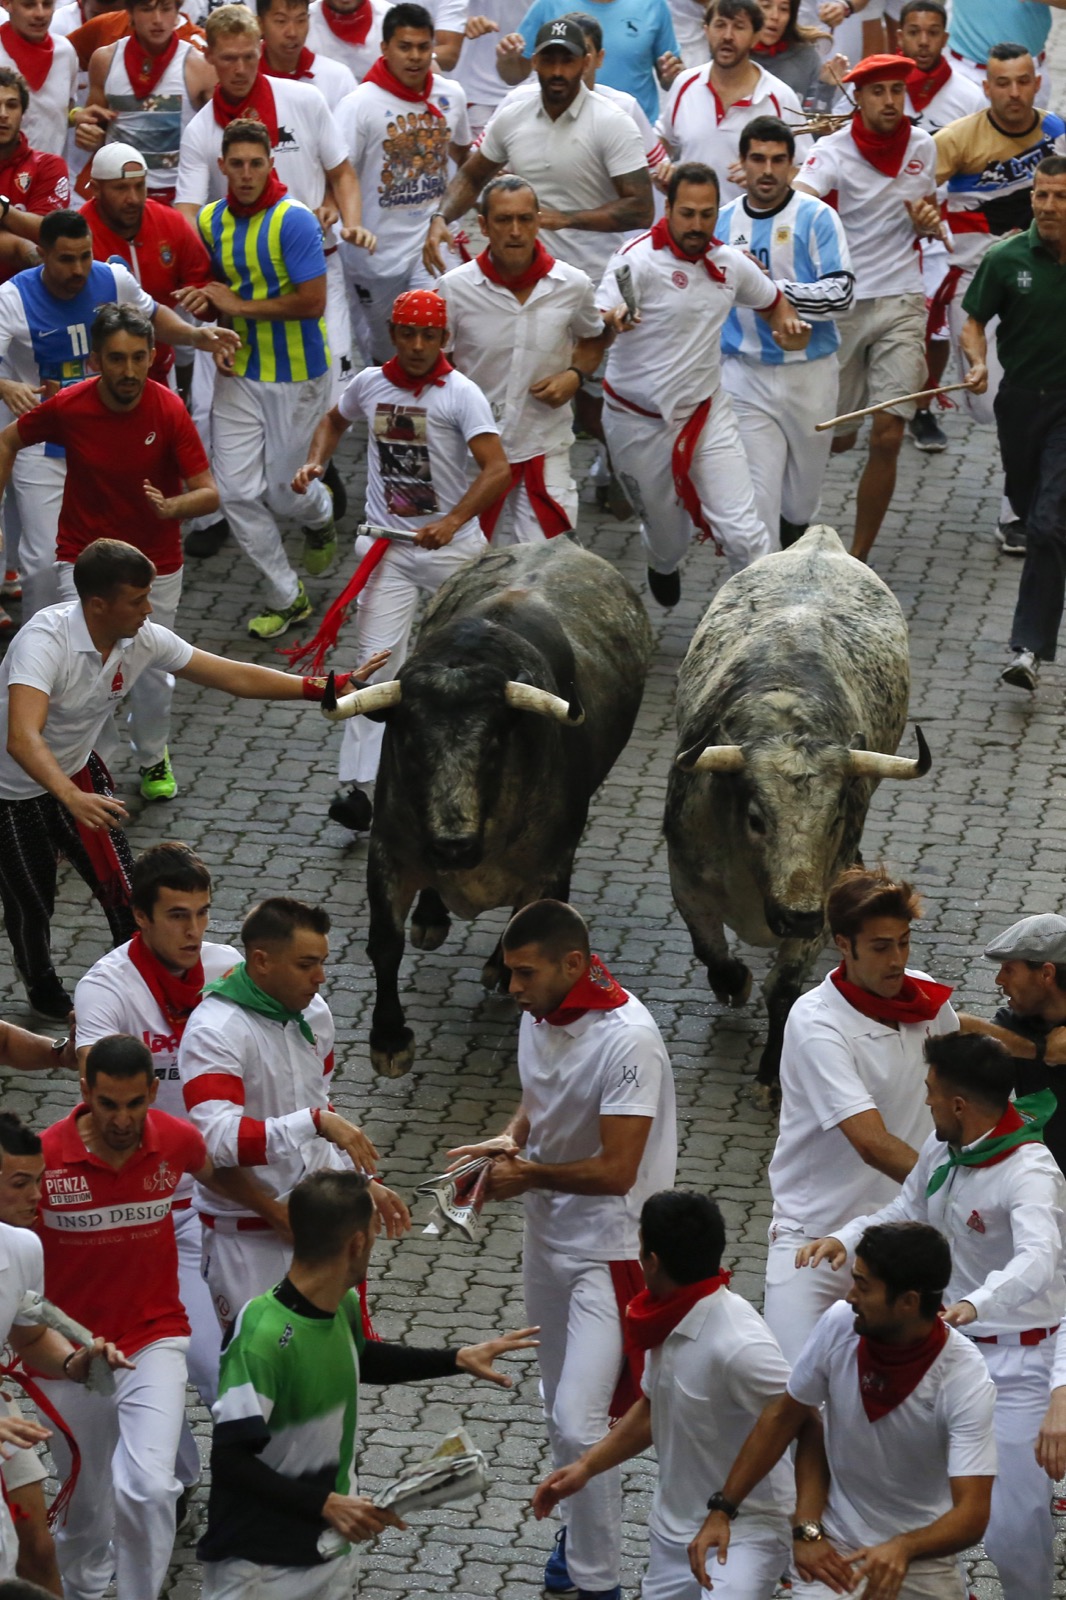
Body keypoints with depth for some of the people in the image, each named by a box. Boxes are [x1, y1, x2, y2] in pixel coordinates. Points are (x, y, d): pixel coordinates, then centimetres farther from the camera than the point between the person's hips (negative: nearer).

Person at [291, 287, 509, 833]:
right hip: (388, 544, 2)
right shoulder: (370, 383, 2)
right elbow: (335, 421, 25)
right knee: (377, 663, -9)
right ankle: (360, 787, -15)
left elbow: (498, 469, -22)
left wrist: (454, 521, -35)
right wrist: (315, 463, 5)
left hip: (451, 545, -2)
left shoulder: (461, 394, -13)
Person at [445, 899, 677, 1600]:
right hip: (549, 1235, 8)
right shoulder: (539, 1017, 1)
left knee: (579, 1423, -13)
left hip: (610, 1247, -8)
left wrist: (529, 1174, -13)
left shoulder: (628, 1039, -25)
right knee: (560, 1406, 20)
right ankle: (584, 1523, 40)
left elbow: (616, 1171, -25)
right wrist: (509, 1140, -2)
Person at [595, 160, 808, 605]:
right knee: (668, 539, 14)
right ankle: (662, 566, 50)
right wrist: (612, 319, -54)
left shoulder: (728, 263, 0)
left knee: (743, 534, -11)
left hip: (706, 415, 3)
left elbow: (771, 300, 20)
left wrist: (787, 324, -3)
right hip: (638, 422, -3)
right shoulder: (638, 260, -17)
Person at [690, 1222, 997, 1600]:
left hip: (921, 1556, -1)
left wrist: (903, 1549, -46)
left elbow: (972, 1516, -28)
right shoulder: (840, 1324, -15)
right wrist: (721, 1511, -2)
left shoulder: (965, 1381, -23)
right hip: (835, 1553, 1)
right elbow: (785, 1417, 0)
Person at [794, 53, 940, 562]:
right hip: (843, 304, -2)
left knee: (886, 438, -7)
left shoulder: (922, 146, 3)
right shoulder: (833, 152, -11)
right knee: (837, 436, 6)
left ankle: (859, 556, 6)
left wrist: (927, 223, -4)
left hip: (902, 304, 2)